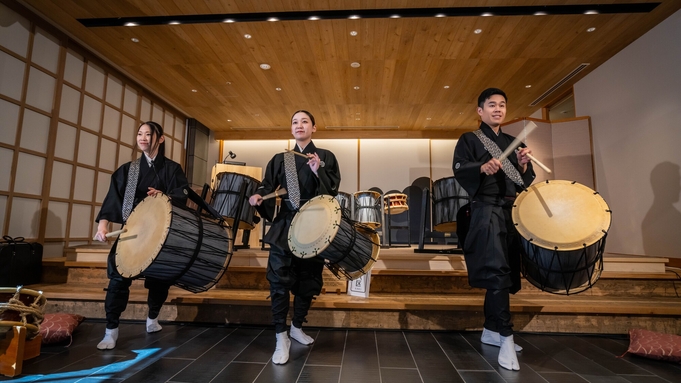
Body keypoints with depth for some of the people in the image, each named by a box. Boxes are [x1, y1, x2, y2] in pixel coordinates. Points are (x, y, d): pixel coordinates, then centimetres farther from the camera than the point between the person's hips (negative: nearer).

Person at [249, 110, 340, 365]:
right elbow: (269, 186, 6)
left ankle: (297, 327, 30)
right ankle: (281, 338, 6)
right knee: (279, 279, -6)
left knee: (308, 279, 9)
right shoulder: (280, 159, 11)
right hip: (284, 226, 1)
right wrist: (259, 196, -15)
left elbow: (332, 190, -4)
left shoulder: (325, 157, 5)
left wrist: (318, 172, -21)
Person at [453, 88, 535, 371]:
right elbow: (459, 170, -12)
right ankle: (506, 337, -10)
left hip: (514, 211, 7)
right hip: (487, 210, -6)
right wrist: (482, 167, -30)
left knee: (506, 273, 10)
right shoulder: (469, 140, 4)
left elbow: (527, 181, 16)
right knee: (497, 271, -15)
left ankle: (490, 331, 23)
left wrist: (523, 165, -5)